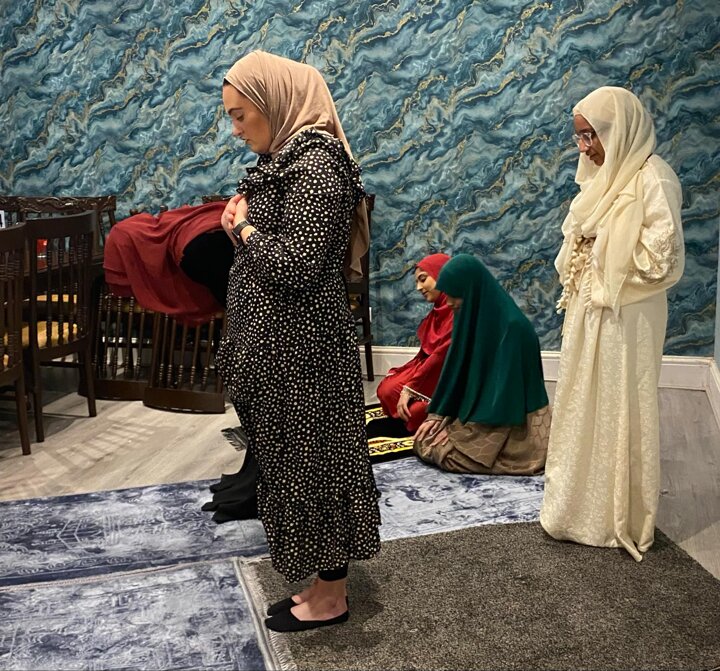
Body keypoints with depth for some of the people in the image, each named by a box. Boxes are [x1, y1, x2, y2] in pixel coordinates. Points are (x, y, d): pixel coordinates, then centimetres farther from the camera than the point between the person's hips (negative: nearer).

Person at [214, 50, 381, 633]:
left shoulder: (315, 163, -18)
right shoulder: (289, 158, 12)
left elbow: (297, 266, -25)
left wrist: (244, 227, -11)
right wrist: (243, 225, 0)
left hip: (301, 345, -10)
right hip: (283, 343, 10)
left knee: (310, 458, 3)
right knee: (297, 455, 18)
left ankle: (330, 595, 21)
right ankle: (324, 578, 34)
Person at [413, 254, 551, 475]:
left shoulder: (513, 327, -23)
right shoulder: (471, 318, 2)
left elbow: (505, 386, -23)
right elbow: (457, 370, 7)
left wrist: (462, 429, -18)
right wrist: (438, 415, -2)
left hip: (509, 426, -8)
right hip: (478, 414, 8)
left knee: (442, 450, -19)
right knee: (425, 440, -1)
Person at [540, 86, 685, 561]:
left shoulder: (652, 179, -17)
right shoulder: (606, 174, 10)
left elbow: (662, 257, -22)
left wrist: (608, 268, -10)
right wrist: (575, 281, -1)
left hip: (624, 320, -8)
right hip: (589, 312, 8)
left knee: (619, 411, 4)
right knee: (585, 409, 16)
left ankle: (620, 519, 21)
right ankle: (585, 504, 32)